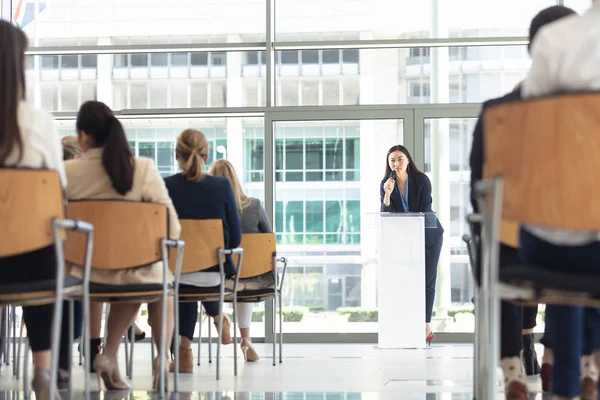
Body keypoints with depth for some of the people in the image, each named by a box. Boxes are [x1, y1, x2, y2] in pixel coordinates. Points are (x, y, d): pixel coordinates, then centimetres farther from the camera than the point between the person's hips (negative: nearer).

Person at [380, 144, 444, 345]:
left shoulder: (421, 180, -16)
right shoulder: (386, 183, -8)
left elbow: (425, 211, -16)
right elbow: (385, 215, -14)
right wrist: (388, 194, -30)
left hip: (428, 236, -3)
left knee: (427, 281, -4)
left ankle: (426, 325, -6)